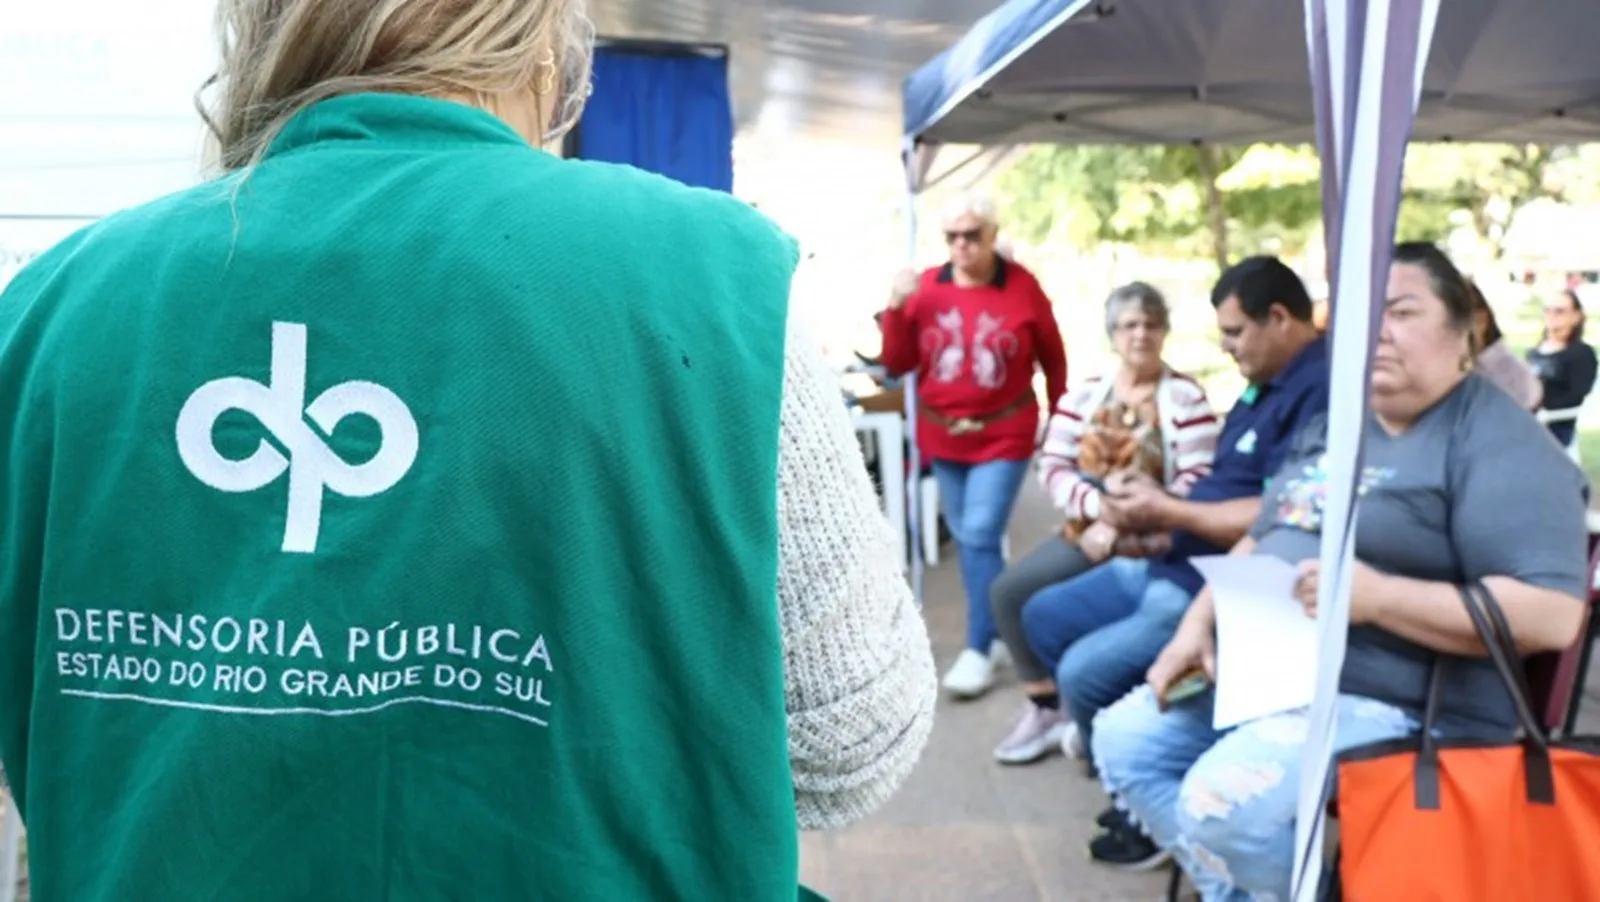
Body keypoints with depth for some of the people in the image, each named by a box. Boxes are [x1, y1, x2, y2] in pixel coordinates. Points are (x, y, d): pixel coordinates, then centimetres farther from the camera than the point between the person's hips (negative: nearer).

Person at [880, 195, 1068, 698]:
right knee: (967, 538, 12)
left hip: (1004, 435, -3)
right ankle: (996, 629, 28)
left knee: (980, 537, -11)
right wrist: (897, 310, -15)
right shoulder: (926, 287, -3)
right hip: (942, 436, 4)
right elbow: (897, 365, -2)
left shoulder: (1022, 287, -8)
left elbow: (1053, 359, 3)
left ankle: (979, 650, -4)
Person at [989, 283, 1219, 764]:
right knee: (1009, 590, -11)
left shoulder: (1186, 398, -3)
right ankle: (1046, 705, 2)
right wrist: (1098, 505, -18)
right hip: (1091, 530, 5)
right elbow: (1052, 467, 2)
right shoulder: (1083, 397, 9)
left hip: (1153, 540, -5)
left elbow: (1197, 483, -12)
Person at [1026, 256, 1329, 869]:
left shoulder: (1318, 390, -19)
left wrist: (1167, 511, -16)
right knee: (1045, 617, 12)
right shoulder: (1265, 386, 15)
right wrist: (1148, 515, -1)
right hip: (1176, 566, 11)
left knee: (1085, 672, -21)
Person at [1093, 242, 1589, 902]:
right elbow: (1260, 540, 22)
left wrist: (1374, 595, -28)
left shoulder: (1499, 445, -11)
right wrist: (1198, 625, 3)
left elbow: (1553, 616, -22)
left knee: (1219, 799, -29)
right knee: (1123, 739, 3)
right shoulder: (1334, 428, 16)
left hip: (1393, 703, -9)